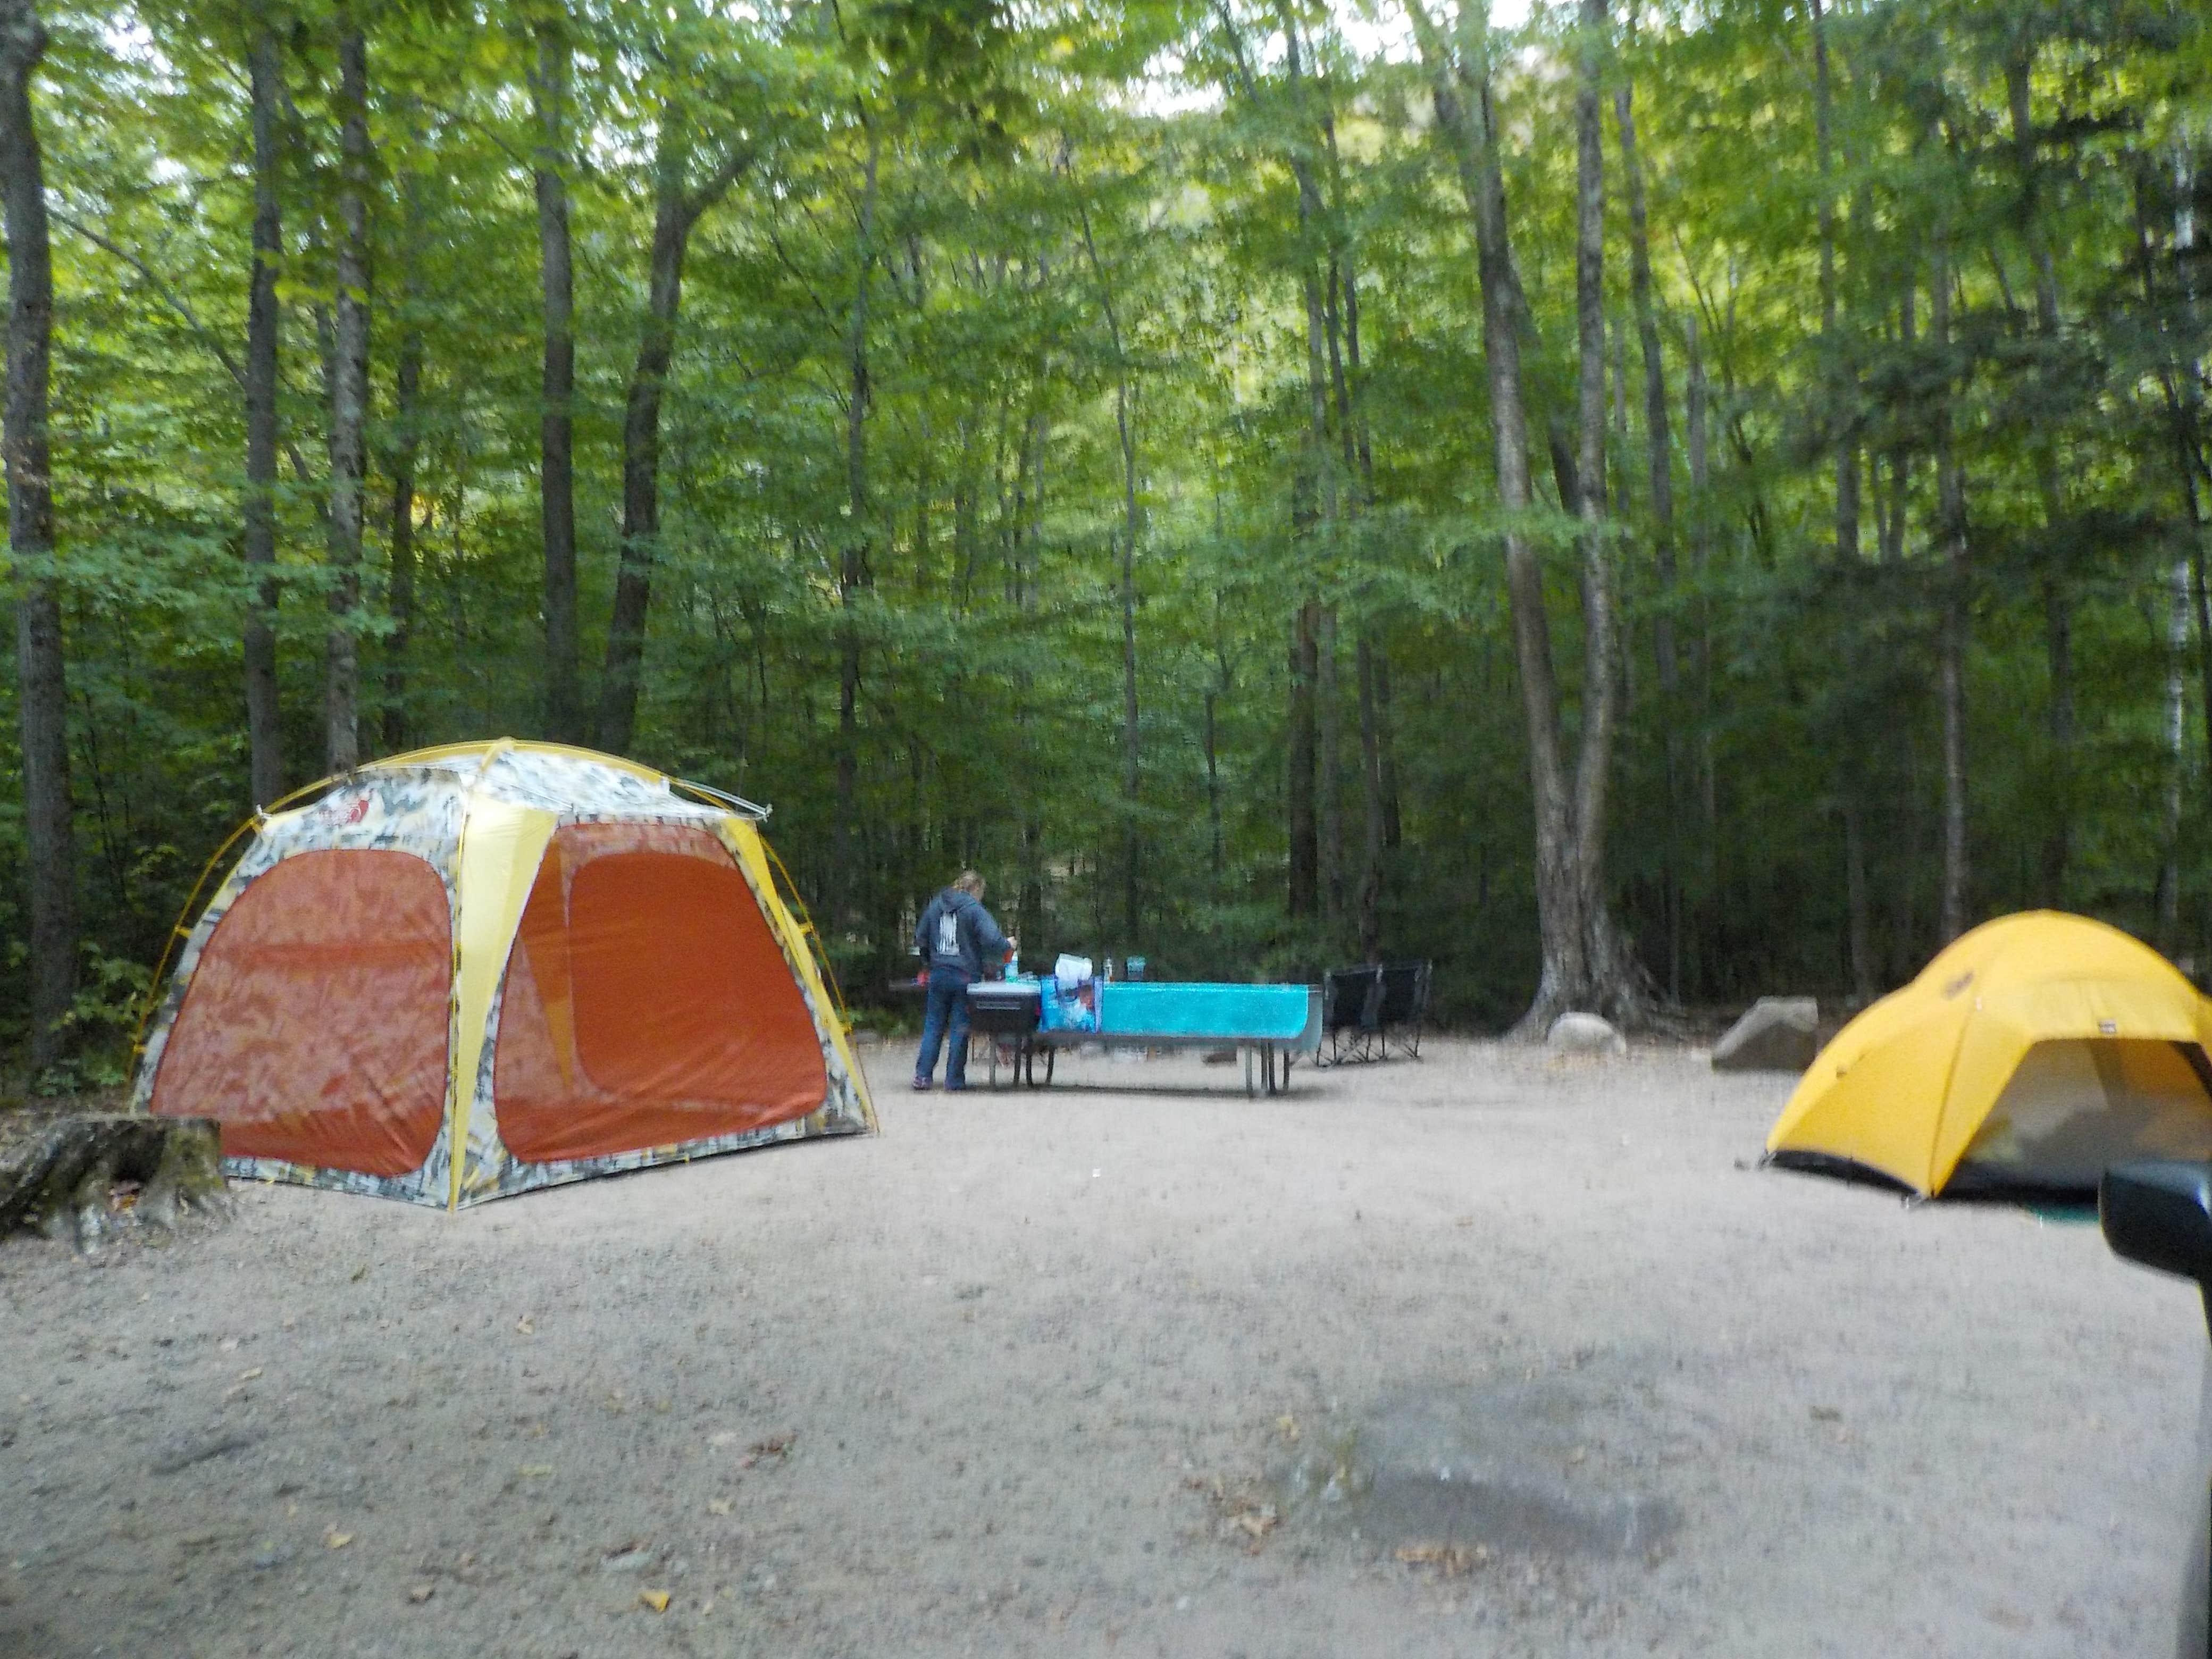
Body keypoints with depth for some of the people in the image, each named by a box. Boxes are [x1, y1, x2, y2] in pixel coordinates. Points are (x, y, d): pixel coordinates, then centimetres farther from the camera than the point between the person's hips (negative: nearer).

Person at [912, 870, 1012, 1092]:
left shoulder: (936, 906, 7)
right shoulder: (974, 910, -10)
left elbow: (920, 938, 12)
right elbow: (992, 940, -19)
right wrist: (1008, 945, 2)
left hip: (939, 975, 4)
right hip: (965, 977, -4)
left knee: (933, 1025, 11)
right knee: (960, 1027, 4)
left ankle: (922, 1075, 6)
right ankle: (954, 1079, 8)